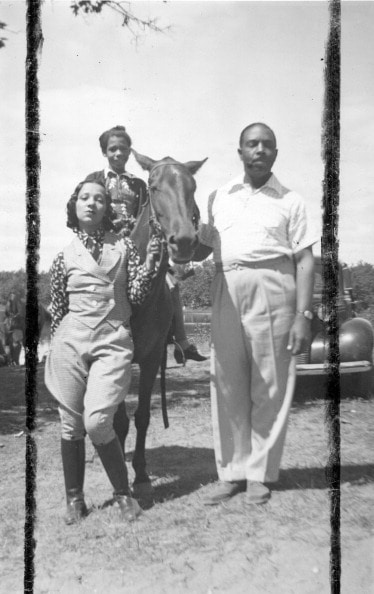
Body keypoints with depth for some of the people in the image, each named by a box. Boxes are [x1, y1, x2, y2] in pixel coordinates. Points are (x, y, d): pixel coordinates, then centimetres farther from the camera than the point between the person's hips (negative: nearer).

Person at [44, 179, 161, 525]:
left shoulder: (124, 247, 7)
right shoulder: (65, 255, 9)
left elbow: (136, 296, 1)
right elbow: (57, 309, 13)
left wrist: (150, 262, -11)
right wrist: (54, 349, 13)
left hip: (113, 341, -2)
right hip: (71, 340, 2)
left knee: (97, 422, -13)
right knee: (71, 424, 5)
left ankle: (123, 493, 9)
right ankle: (74, 499, 22)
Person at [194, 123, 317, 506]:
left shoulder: (290, 201, 6)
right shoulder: (219, 197, 16)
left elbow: (304, 261, 0)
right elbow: (201, 248, 20)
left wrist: (303, 315, -9)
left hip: (273, 291, -3)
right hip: (226, 292, 3)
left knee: (270, 386, 2)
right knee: (227, 385, 6)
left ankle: (259, 473, 16)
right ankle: (231, 472, 17)